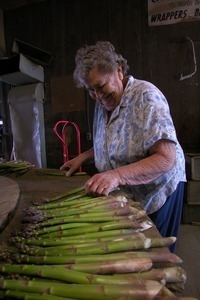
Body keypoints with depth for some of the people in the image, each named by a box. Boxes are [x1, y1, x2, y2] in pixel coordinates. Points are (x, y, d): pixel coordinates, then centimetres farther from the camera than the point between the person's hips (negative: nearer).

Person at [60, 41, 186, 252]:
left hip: (157, 192, -6)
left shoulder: (146, 96, -24)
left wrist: (117, 176, -41)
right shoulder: (103, 103, 0)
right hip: (126, 195, 7)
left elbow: (167, 158, -31)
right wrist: (82, 158, 2)